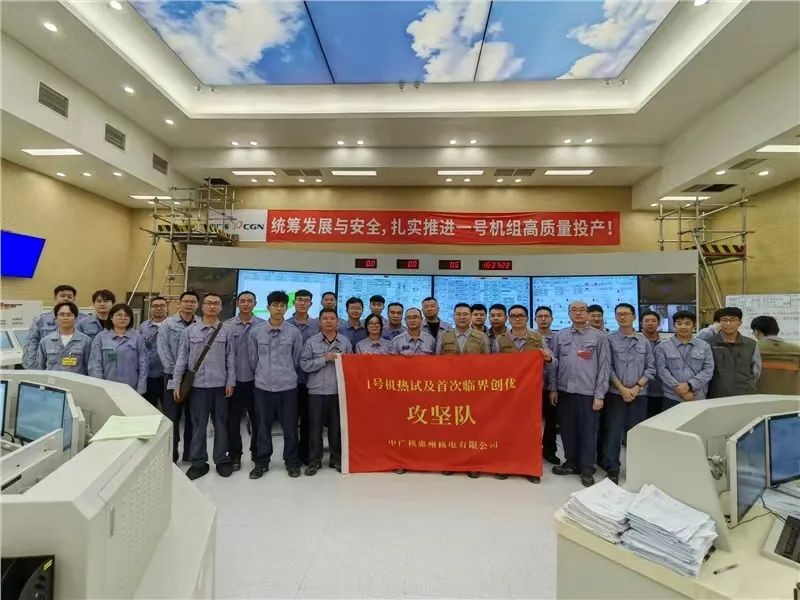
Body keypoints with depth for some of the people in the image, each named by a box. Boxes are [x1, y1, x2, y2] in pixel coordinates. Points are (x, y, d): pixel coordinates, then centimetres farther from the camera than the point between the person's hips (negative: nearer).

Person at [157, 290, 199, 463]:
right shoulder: (168, 323, 2)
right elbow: (162, 349, -4)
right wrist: (175, 371, -11)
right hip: (173, 376, -1)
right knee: (172, 417, 3)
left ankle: (190, 454, 23)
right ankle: (170, 455, 16)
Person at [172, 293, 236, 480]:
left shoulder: (226, 332, 2)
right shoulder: (190, 330, 2)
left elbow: (230, 359, 3)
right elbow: (182, 358, 3)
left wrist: (230, 382, -1)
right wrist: (176, 383, 1)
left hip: (220, 385, 0)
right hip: (197, 385, 0)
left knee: (221, 424, 9)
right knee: (198, 425, 8)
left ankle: (222, 460, 23)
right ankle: (198, 462, 23)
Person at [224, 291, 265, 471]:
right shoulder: (227, 326, 1)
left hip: (256, 380, 0)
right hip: (234, 380, 1)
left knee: (257, 418, 10)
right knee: (233, 420, 9)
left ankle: (257, 452, 29)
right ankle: (235, 455, 24)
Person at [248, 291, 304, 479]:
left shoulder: (294, 332, -4)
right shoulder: (256, 332, -1)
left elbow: (297, 359, 6)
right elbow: (252, 358, 9)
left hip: (287, 386, -1)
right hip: (262, 386, 1)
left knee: (290, 427, 8)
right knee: (263, 427, 11)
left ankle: (292, 462, 24)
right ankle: (261, 462, 27)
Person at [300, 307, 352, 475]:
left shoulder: (345, 341, 5)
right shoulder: (311, 342, 1)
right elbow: (304, 365, -7)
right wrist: (324, 359, -15)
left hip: (338, 391, 1)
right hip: (316, 391, -1)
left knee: (336, 426, 9)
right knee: (315, 426, 6)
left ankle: (337, 459, 25)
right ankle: (314, 460, 20)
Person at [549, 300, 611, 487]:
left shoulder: (599, 337, -1)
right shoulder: (559, 336, 7)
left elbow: (604, 367, -3)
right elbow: (554, 363, 8)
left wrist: (599, 395, -7)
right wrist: (553, 388, 3)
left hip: (588, 392, -3)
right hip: (564, 391, 3)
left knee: (588, 431, 6)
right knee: (567, 430, 12)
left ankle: (587, 469, 21)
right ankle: (571, 463, 28)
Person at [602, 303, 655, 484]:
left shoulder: (644, 341, 6)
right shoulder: (610, 339, -3)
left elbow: (650, 368, 5)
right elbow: (608, 368, -5)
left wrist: (636, 387, -7)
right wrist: (622, 389, -10)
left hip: (639, 394, 3)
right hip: (616, 394, -2)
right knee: (613, 432, 1)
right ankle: (612, 470, 11)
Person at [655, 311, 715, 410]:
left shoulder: (704, 346, 9)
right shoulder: (662, 347, 3)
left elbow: (708, 370, 0)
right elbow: (662, 370, -5)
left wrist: (689, 385, -12)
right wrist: (679, 389, -14)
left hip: (698, 398, 2)